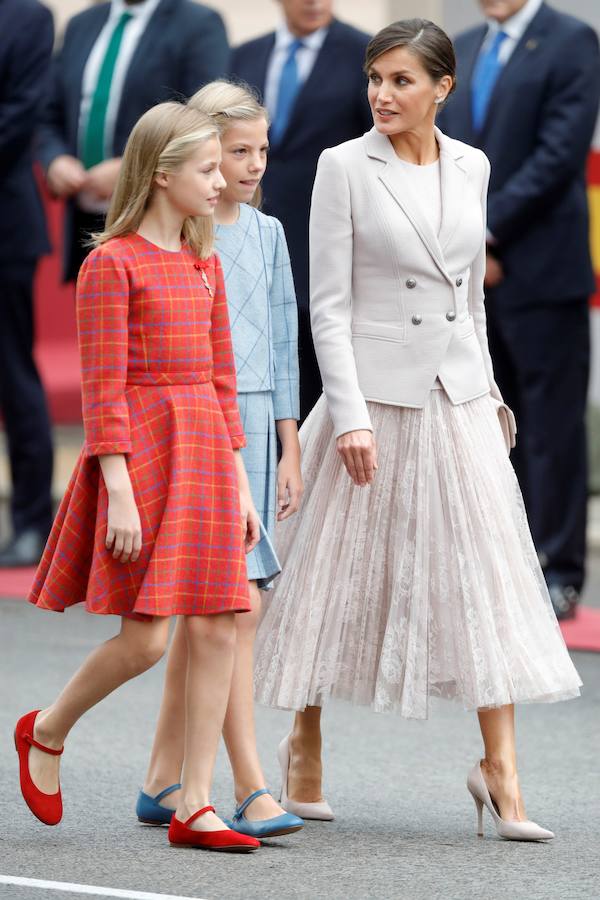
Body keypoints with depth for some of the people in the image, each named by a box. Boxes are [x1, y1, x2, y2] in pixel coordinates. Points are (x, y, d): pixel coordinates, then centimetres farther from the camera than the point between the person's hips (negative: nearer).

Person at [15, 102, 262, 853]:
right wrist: (118, 490, -17)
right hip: (138, 452, -7)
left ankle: (194, 807, 3)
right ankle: (46, 732, 17)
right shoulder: (112, 264, -7)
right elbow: (103, 389, -11)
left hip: (204, 452, 7)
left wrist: (240, 483, 15)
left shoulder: (204, 266, 15)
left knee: (217, 629, -1)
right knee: (143, 637, -10)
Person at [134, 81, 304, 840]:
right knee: (236, 603, -13)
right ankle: (251, 790, -13)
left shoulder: (267, 234, 12)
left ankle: (162, 783, 17)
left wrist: (289, 448, 13)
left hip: (252, 427, 6)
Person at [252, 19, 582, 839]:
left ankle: (500, 767, -1)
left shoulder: (470, 167, 8)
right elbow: (329, 303, -9)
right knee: (342, 572, 5)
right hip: (375, 394, -4)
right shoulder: (344, 167, -6)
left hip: (459, 398, 4)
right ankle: (304, 746, 21)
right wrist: (350, 417, -15)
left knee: (488, 572, -3)